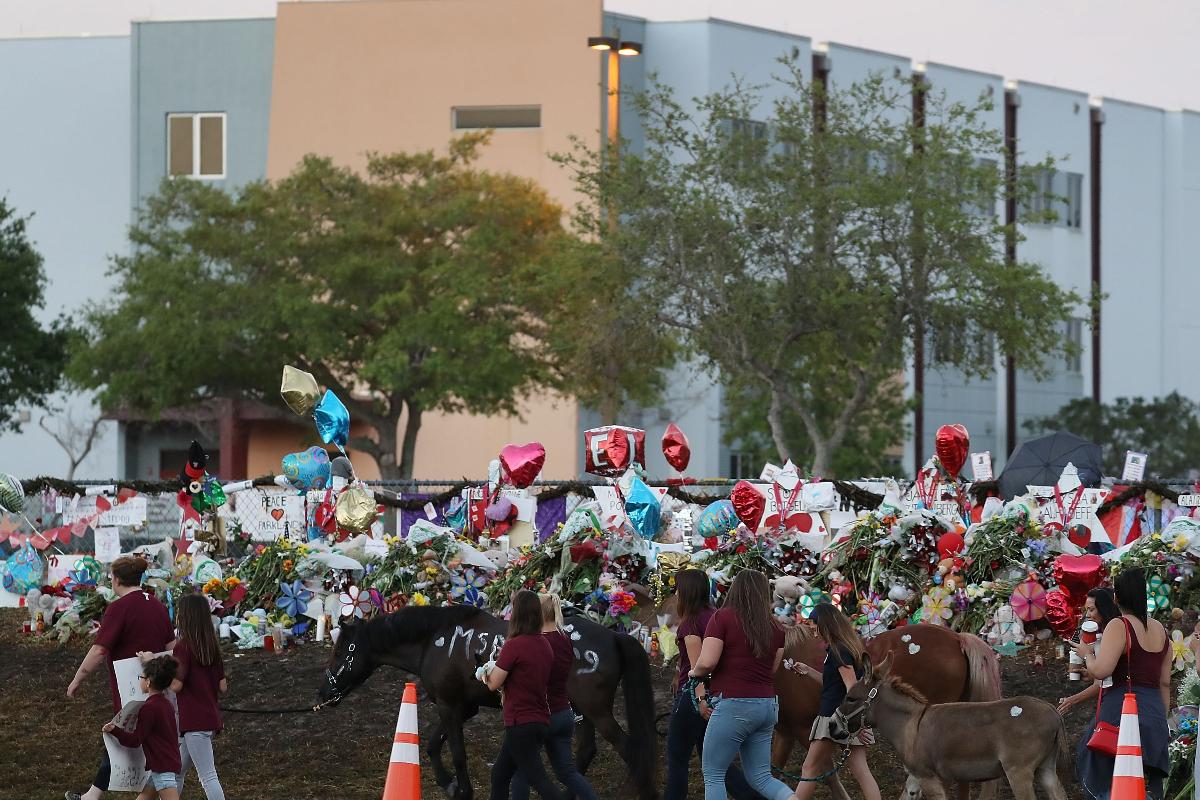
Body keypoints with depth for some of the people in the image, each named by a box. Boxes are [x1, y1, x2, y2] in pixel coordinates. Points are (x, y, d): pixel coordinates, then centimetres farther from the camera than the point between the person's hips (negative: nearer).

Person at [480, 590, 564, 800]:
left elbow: (494, 684, -10)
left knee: (539, 780, -10)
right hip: (541, 722, 8)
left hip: (521, 725, -8)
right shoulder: (544, 645, 8)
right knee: (499, 775, 19)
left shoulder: (514, 645, -16)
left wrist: (487, 674, 13)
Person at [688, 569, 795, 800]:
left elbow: (707, 662, -15)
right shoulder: (774, 627, 9)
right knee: (760, 777, 13)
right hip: (767, 705, 6)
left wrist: (694, 673, 7)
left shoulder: (723, 617, -7)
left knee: (713, 774, 5)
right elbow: (772, 668, 15)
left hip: (734, 704, -6)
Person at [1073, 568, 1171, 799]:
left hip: (1121, 709, -7)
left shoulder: (1119, 626, -9)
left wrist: (1087, 654, 2)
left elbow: (1100, 671, -18)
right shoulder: (1160, 630, 13)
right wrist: (1162, 720, 26)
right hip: (1154, 710, 7)